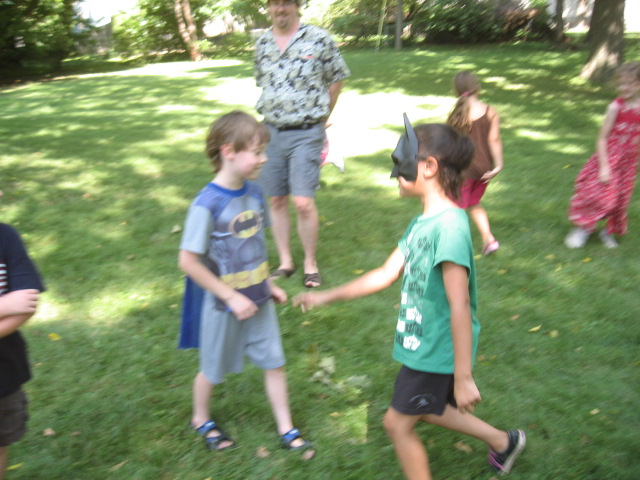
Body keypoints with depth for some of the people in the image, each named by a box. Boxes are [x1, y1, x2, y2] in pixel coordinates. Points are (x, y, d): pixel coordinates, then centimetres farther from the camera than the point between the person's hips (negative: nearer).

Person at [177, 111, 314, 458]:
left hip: (257, 299, 5)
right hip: (223, 305, -5)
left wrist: (269, 285, 10)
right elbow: (188, 261, -23)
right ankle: (201, 419, 46)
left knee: (274, 363, 13)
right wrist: (232, 297, -20)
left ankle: (286, 429, 32)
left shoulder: (254, 192, -4)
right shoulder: (207, 204, -25)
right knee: (214, 370, 17)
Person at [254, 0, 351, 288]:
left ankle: (310, 263, 10)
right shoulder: (262, 43, 8)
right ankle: (285, 262, 22)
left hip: (306, 133, -4)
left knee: (303, 202, -10)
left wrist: (322, 115, 9)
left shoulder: (319, 39, -5)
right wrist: (272, 114, 13)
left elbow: (337, 78, 5)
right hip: (270, 131, 5)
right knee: (276, 201, 8)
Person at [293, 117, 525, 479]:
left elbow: (459, 306, -28)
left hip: (437, 351, -9)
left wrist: (463, 377, -25)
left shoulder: (449, 226, -27)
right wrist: (326, 297, 11)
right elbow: (386, 275, 8)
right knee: (425, 408, 27)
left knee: (398, 422, 9)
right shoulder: (422, 222, 3)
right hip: (424, 344, 9)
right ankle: (503, 441, 44)